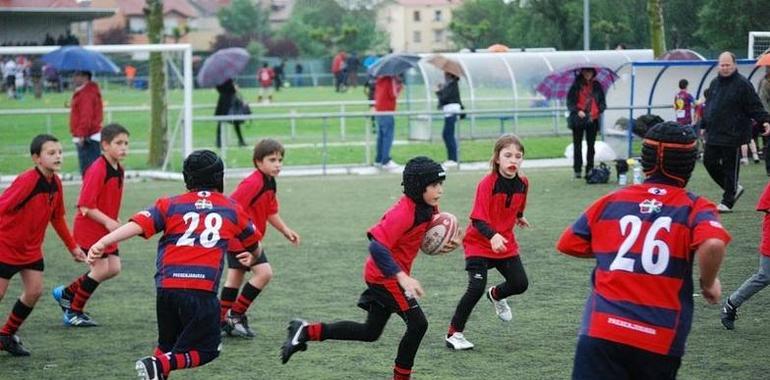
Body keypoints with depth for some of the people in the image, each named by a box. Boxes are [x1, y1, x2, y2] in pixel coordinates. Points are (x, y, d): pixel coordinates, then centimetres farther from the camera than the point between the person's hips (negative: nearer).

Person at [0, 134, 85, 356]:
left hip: (31, 248, 7)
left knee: (34, 291, 0)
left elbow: (57, 218, 12)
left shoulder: (55, 183, -1)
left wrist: (72, 247, 17)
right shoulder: (27, 181, -25)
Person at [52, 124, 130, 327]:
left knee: (114, 268, 4)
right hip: (89, 228, -8)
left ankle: (66, 293, 19)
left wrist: (112, 223, 11)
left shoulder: (118, 169, 6)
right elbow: (85, 206, -23)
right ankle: (73, 312, 10)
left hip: (106, 228, 8)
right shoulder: (97, 170, -21)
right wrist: (107, 221, -26)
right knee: (101, 269, -7)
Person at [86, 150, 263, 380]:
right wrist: (252, 258, 56)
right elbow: (256, 247, 32)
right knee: (206, 349, 6)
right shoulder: (232, 209, 17)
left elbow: (137, 225, -3)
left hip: (166, 287, 3)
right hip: (202, 291, -3)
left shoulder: (170, 205, 14)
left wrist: (102, 243, -13)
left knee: (167, 344, 24)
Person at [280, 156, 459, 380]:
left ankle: (307, 332, 19)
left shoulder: (427, 208, 0)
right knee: (418, 324, -10)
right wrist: (402, 277, -39)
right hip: (386, 276, -9)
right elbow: (377, 246, -32)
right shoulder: (403, 212, -25)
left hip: (388, 276, 9)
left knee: (371, 332, 15)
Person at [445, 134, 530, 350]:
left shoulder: (522, 183, -5)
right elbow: (478, 219, -25)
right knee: (476, 288, -16)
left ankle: (496, 295, 38)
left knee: (520, 284, 1)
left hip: (506, 243, 6)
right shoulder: (487, 184, -22)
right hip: (479, 244, -6)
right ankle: (454, 334, -2)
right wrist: (493, 236, -41)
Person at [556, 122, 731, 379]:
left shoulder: (611, 201, 12)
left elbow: (567, 244, 19)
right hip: (660, 341, -1)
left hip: (601, 332, 1)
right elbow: (713, 244, -19)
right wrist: (709, 284, 1)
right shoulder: (694, 208, 3)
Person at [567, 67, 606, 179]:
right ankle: (577, 170, 8)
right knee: (577, 145, 3)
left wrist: (599, 110, -7)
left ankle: (590, 169, 12)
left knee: (591, 145, 6)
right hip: (578, 119, -2)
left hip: (592, 119, 2)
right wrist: (577, 111, -15)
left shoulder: (597, 86, 7)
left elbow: (602, 101, 12)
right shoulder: (576, 86, -1)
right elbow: (570, 101, -1)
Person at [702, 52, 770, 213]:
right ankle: (734, 188, 26)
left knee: (730, 168, 0)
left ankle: (727, 202, 9)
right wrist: (703, 125, 22)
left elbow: (755, 107, -10)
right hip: (714, 135, 7)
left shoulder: (743, 84, -8)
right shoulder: (714, 83, 13)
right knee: (709, 163, 8)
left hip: (732, 136, -7)